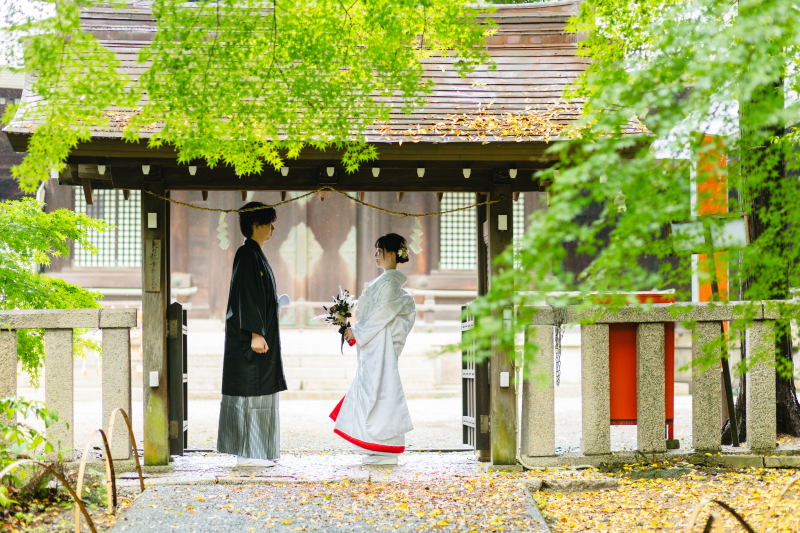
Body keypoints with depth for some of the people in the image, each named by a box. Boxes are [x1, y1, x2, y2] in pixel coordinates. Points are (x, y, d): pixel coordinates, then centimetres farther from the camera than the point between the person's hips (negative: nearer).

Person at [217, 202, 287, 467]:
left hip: (258, 332, 10)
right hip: (251, 335, -10)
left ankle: (256, 450, 15)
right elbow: (246, 296, -20)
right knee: (251, 392, -7)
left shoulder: (254, 253, 16)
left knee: (257, 392, 11)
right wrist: (255, 334, -24)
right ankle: (247, 453, -5)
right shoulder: (247, 254, -14)